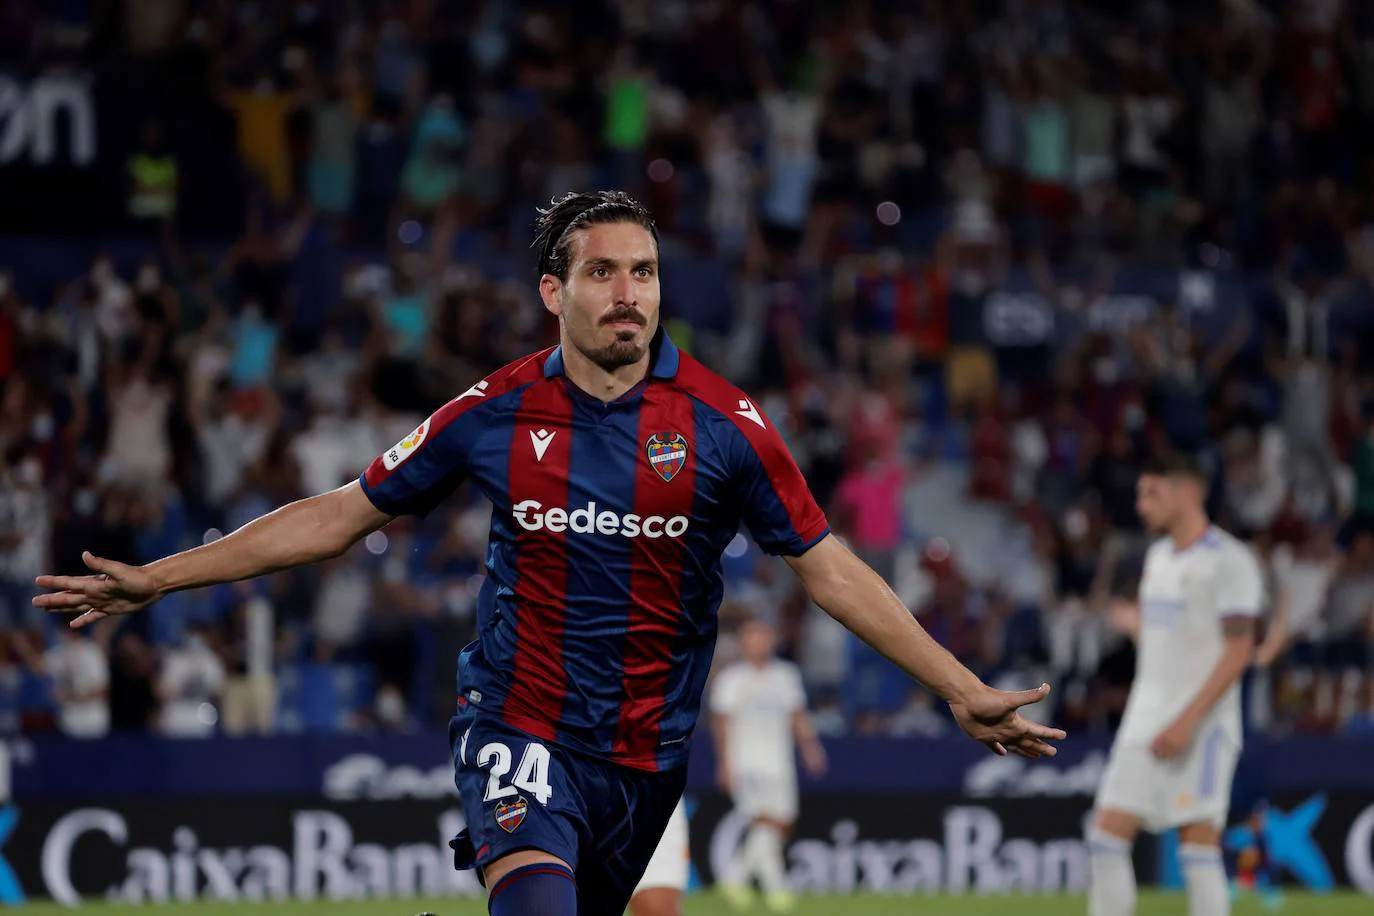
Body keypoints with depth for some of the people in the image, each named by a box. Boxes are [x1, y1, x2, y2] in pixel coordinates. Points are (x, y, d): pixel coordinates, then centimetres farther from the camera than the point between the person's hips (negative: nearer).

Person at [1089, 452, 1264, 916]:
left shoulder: (1229, 560, -9)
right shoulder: (1158, 555, 17)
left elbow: (1238, 650, -16)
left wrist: (1187, 721, -21)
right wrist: (1137, 625, 10)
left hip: (1202, 722, -8)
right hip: (1145, 720, 8)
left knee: (1199, 842, -8)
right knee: (1107, 834, -1)